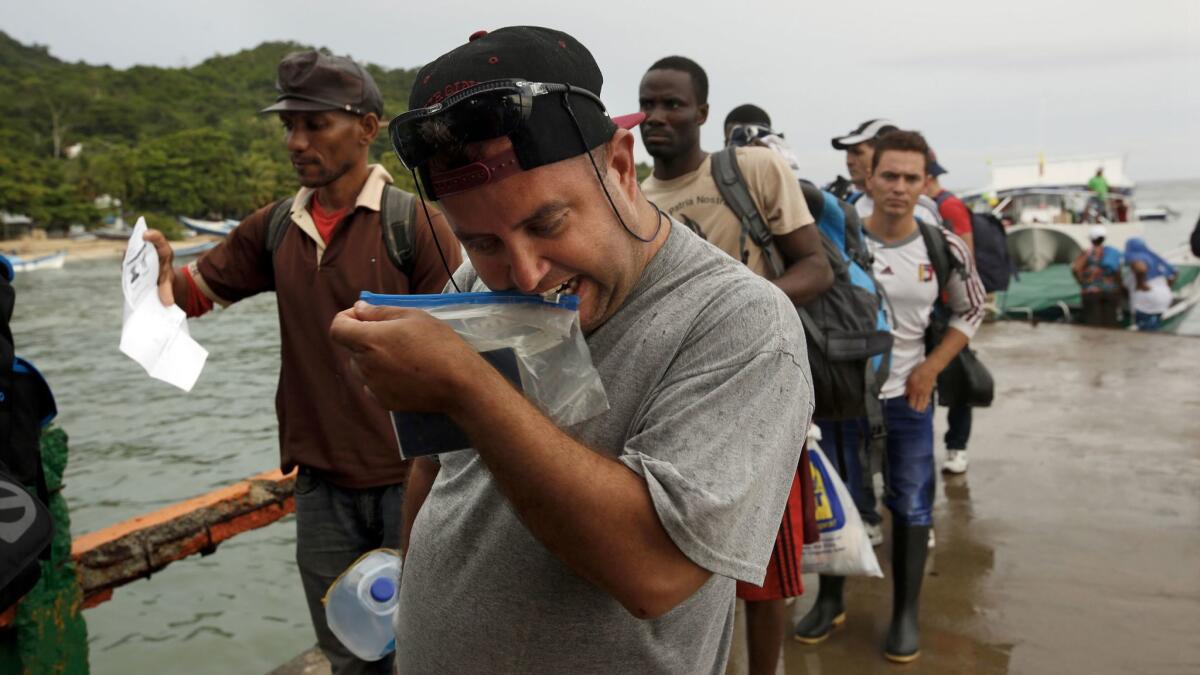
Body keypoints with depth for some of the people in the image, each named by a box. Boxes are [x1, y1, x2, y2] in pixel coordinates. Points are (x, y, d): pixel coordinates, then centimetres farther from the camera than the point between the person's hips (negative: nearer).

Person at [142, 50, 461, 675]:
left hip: (410, 482, -4)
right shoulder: (275, 229, 3)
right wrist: (163, 271, -11)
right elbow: (198, 289, 13)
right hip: (321, 486, 5)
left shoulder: (415, 224, -11)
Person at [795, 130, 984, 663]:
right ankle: (830, 600, 29)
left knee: (911, 506, 8)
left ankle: (906, 613, 25)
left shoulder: (943, 247, -4)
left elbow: (971, 310, 9)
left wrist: (931, 367, -3)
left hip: (907, 397, 1)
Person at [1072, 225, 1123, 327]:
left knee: (1093, 324, -3)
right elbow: (1119, 275, 2)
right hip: (1110, 291, 3)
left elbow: (1075, 269, -18)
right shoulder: (1113, 253, 5)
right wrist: (1119, 295, 10)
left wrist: (1083, 283, -4)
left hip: (1091, 292, -3)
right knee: (1109, 323, 4)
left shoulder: (1086, 253, -3)